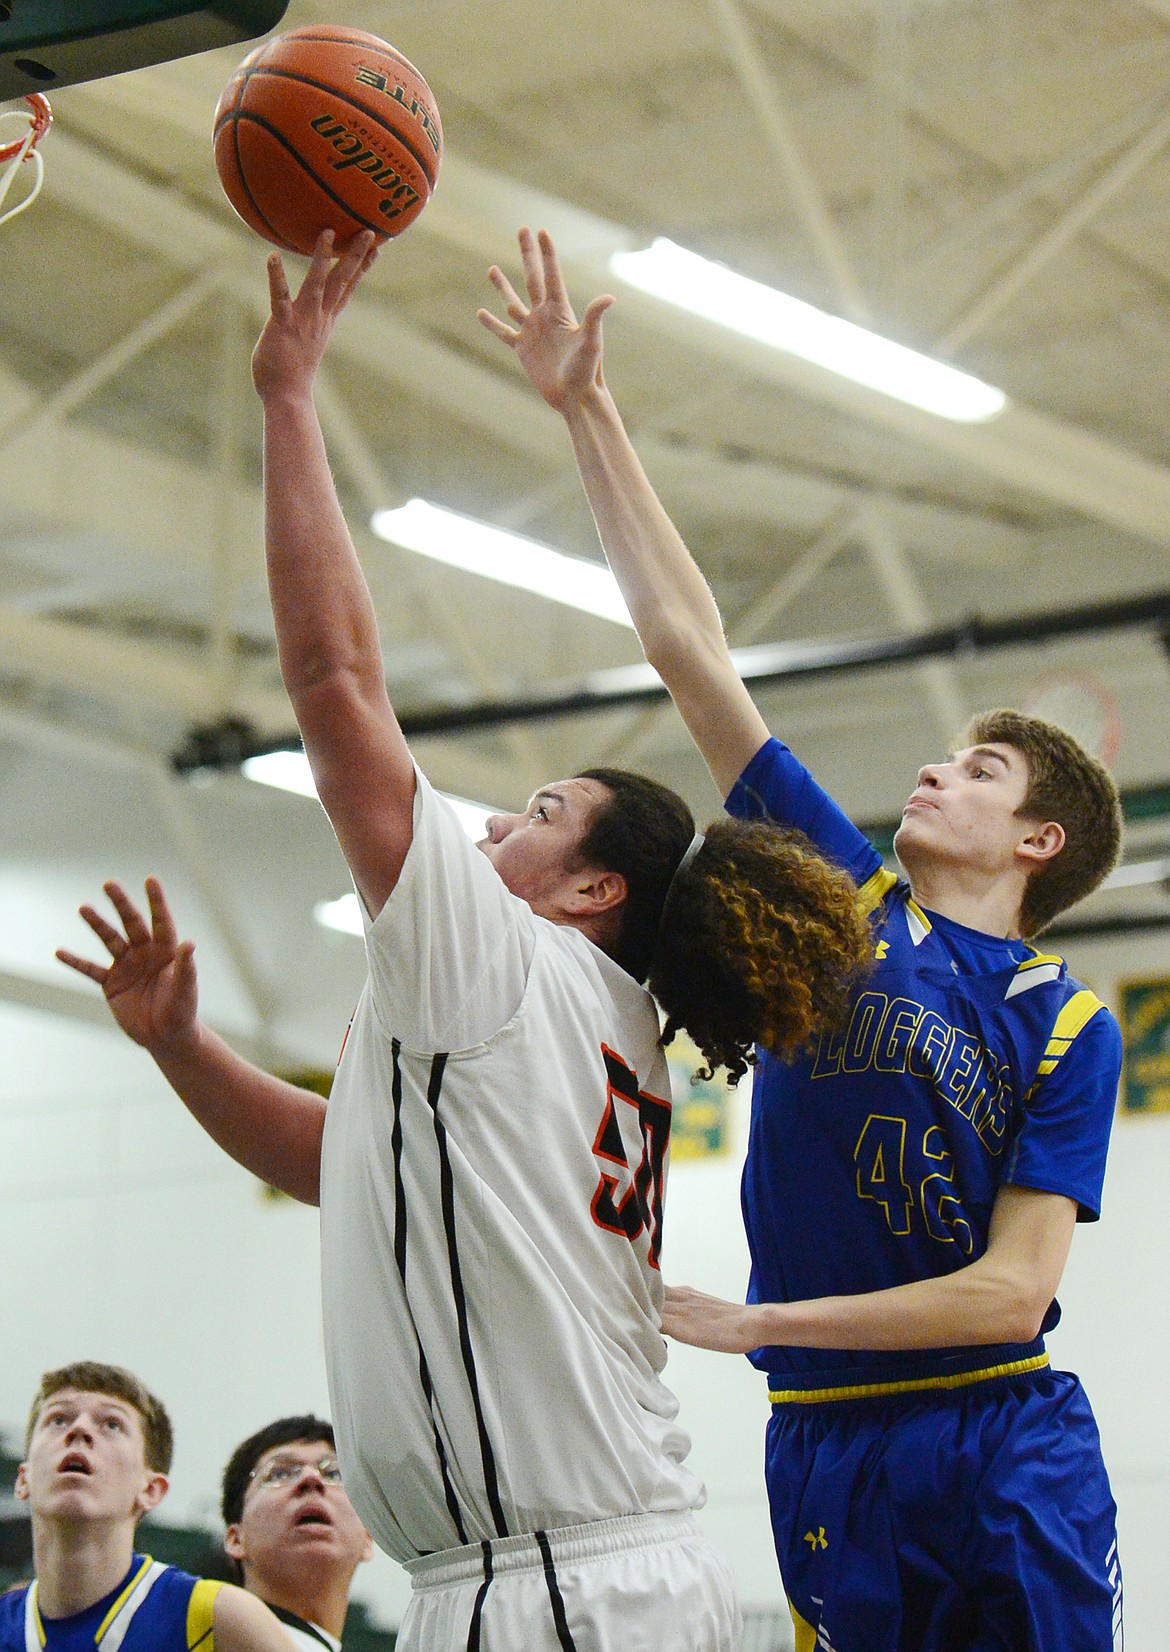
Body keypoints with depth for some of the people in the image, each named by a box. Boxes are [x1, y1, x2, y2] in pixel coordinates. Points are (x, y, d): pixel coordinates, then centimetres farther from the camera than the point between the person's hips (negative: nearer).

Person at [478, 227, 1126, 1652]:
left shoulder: (1067, 1029, 1)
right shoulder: (840, 899, 8)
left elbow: (1014, 1289, -9)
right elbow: (685, 643, 6)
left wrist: (755, 1321, -12)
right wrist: (585, 407, 4)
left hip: (1010, 1443, -2)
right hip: (826, 1443, 3)